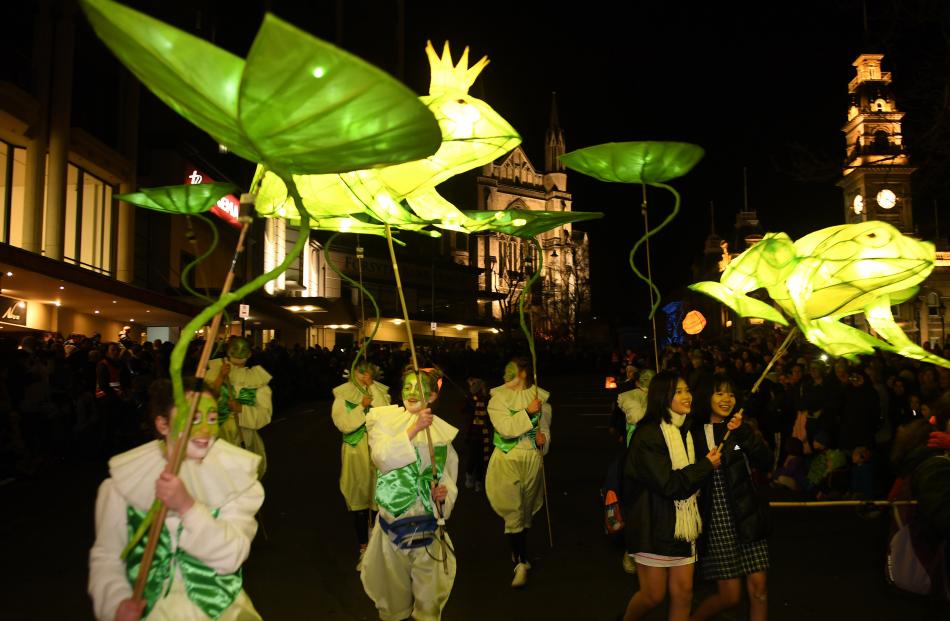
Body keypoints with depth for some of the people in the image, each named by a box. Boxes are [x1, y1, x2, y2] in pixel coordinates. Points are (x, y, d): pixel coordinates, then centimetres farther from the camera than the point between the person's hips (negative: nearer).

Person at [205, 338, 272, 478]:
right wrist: (220, 378, -17)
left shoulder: (258, 378, 1)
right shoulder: (215, 371, 2)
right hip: (218, 433, -1)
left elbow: (265, 414, -5)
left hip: (246, 437, 1)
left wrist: (241, 409, -19)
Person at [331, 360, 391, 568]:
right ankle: (364, 549, 23)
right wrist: (362, 406, -19)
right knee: (359, 502, 9)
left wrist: (372, 386, -15)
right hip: (355, 454, 0)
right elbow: (343, 424, -9)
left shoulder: (380, 391, 2)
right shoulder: (342, 394, -1)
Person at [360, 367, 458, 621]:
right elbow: (382, 458, -17)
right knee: (393, 594, 15)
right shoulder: (384, 418, -1)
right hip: (392, 524, -1)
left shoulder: (442, 431, 3)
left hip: (428, 528, 1)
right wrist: (414, 430, -25)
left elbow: (449, 476, 8)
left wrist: (444, 493, -13)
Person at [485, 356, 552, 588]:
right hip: (507, 461, -2)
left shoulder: (540, 397, 2)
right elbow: (506, 428, -17)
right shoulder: (498, 398, -4)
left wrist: (544, 438, -8)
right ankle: (521, 563, 1)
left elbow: (544, 426, 12)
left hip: (532, 459, 2)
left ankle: (519, 555, 33)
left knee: (526, 510, 14)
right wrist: (528, 412, -21)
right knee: (513, 512, -6)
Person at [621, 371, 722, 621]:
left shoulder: (686, 429, 11)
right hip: (655, 524, -7)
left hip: (683, 524, 7)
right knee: (653, 595, 3)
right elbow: (667, 484, -21)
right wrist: (706, 466, -12)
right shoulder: (648, 434, -16)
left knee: (683, 591, 5)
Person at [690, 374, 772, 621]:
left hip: (747, 517, 3)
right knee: (730, 595, 1)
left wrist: (744, 433, -20)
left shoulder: (741, 429, 7)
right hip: (716, 522, -3)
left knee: (758, 589, 0)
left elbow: (766, 463, -10)